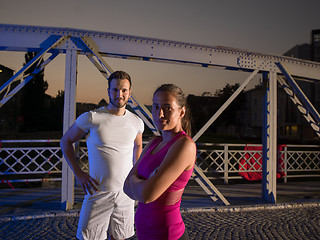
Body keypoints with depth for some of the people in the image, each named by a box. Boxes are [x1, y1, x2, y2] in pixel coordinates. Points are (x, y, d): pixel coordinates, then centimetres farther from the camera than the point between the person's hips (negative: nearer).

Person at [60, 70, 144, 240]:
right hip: (98, 192, -3)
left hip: (125, 192, 3)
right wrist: (78, 173, -6)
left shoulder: (136, 122, 2)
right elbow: (66, 142, 2)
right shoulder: (92, 118, -10)